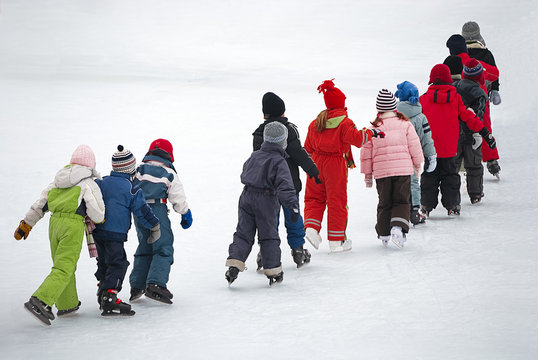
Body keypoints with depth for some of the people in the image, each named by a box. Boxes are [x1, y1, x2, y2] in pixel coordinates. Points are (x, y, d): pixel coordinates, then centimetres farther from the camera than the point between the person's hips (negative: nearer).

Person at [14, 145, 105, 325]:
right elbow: (97, 215, -7)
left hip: (54, 222, 7)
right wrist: (99, 219, 16)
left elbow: (39, 205, 21)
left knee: (62, 265, 19)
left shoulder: (58, 182, 17)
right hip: (73, 224, -7)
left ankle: (67, 304, 28)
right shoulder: (88, 183, -2)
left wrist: (26, 224, 29)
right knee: (64, 269, -9)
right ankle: (40, 301, -24)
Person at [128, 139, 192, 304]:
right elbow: (178, 197, 4)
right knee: (163, 248, -4)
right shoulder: (169, 173, 2)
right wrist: (186, 214, 18)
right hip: (157, 210, -5)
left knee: (144, 247, 17)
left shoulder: (140, 168, 10)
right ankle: (155, 283, -22)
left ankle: (136, 286, 14)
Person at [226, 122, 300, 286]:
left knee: (243, 233, 8)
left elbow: (244, 174, 22)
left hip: (247, 198, 4)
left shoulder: (254, 156, 7)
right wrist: (293, 206, -23)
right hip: (266, 200, -4)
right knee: (269, 236, 7)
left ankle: (234, 263, -8)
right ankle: (273, 271, 10)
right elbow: (285, 186, -20)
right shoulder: (279, 162, -11)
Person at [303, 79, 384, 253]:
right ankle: (336, 241, 7)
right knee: (337, 201, 3)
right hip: (336, 164, -5)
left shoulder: (315, 123, 7)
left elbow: (308, 147, 12)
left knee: (315, 197, 17)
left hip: (316, 163, 5)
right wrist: (371, 132, -3)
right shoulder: (344, 122, -11)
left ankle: (311, 227, -6)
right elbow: (357, 139, -18)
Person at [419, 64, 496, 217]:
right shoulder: (455, 98, -3)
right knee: (450, 176, 11)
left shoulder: (424, 99, -5)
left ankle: (427, 205, 7)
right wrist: (486, 133, 7)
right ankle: (451, 205, 8)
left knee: (429, 177, 9)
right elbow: (469, 117, 0)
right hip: (449, 149, 1)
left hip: (429, 148, -1)